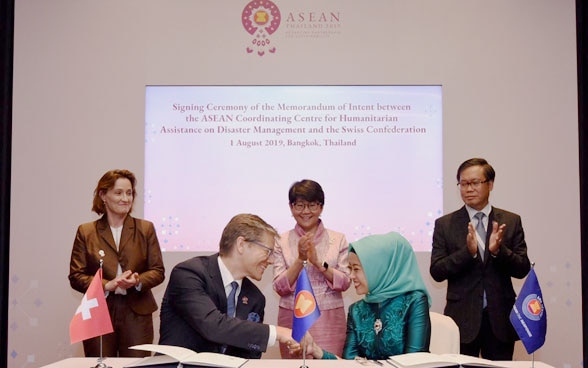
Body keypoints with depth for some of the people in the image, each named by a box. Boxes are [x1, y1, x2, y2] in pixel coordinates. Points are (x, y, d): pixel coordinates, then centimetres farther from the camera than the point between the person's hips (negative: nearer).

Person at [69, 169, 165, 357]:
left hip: (137, 315, 1)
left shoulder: (145, 229, 8)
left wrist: (138, 281, -14)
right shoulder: (86, 232, 5)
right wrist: (107, 285, -14)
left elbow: (158, 271, 7)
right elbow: (76, 276, 2)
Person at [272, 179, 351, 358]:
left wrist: (318, 262, -15)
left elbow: (345, 283, -2)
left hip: (329, 318, 0)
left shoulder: (338, 239, 4)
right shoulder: (282, 241, 3)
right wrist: (300, 259, -15)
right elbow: (280, 287, -3)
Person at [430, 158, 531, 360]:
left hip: (500, 319, 1)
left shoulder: (511, 221, 5)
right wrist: (468, 251, -19)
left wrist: (498, 250, -17)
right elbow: (436, 272, -5)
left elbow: (523, 269, 1)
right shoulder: (445, 224, 2)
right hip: (462, 318, -1)